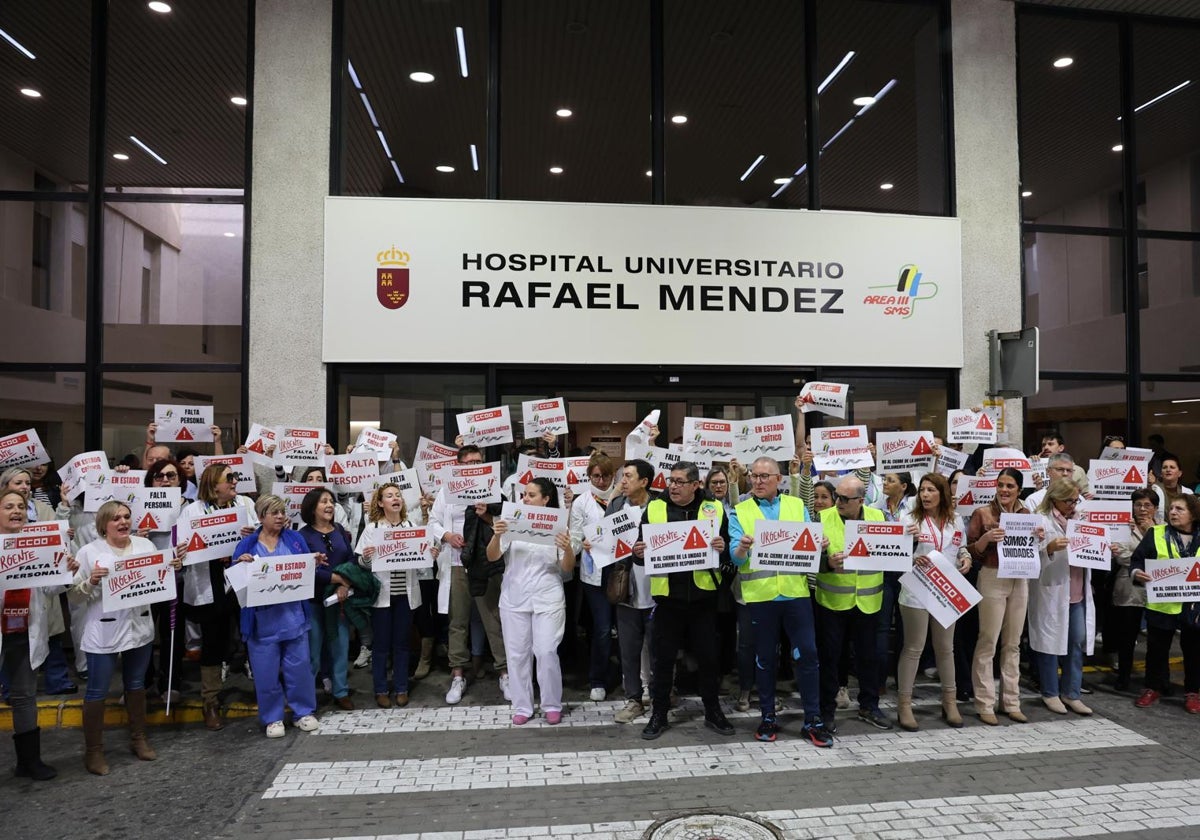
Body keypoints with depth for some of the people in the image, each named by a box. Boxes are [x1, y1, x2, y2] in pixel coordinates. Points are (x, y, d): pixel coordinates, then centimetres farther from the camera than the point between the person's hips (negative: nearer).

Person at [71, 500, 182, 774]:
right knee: (97, 690, 3)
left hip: (139, 627, 4)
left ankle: (138, 739, 29)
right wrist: (91, 581, -26)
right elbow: (75, 594, -7)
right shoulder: (90, 552, -8)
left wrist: (173, 568, -9)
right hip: (103, 632, -4)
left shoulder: (146, 545, 3)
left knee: (136, 684, 16)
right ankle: (93, 750, 17)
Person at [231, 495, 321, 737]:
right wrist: (240, 564, -20)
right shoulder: (247, 544, 1)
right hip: (262, 619, -1)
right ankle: (272, 718, 23)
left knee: (299, 667, 7)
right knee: (266, 672, 7)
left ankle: (304, 712, 24)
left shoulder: (295, 539, 5)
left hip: (293, 615, 1)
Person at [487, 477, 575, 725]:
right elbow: (492, 557, -5)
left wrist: (567, 549, -22)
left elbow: (567, 569, -2)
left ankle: (552, 705, 15)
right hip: (514, 598, 2)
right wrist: (496, 536, -24)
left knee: (546, 652, -4)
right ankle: (522, 706, 21)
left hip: (548, 599, -2)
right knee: (517, 653, 7)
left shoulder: (557, 526, -2)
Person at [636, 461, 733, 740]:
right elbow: (641, 552, 4)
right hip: (667, 595, 0)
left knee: (708, 655, 10)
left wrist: (723, 548, -18)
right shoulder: (654, 508, 1)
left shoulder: (715, 509, 1)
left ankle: (712, 711, 28)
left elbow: (729, 553, 4)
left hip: (703, 595, 0)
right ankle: (659, 714, 23)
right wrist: (639, 553, -18)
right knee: (663, 657, 8)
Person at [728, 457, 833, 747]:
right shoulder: (740, 512, 4)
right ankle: (768, 717, 23)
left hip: (795, 591, 1)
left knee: (807, 653, 2)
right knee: (764, 657, 9)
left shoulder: (797, 505, 10)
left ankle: (812, 720, 14)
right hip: (759, 594, -1)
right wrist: (742, 547, -29)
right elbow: (735, 556, -7)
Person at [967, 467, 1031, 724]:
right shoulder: (982, 514, -3)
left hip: (1019, 580, 5)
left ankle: (1011, 702, 21)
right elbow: (971, 552, -4)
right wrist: (987, 538, -21)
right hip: (992, 579, -5)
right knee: (988, 643, -3)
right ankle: (985, 704, 5)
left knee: (1013, 644, 11)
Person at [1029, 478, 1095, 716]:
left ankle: (1071, 693, 18)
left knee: (1078, 642, 6)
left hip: (1078, 593, 6)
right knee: (1051, 641, 3)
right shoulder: (1041, 520, -6)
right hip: (1051, 592, -6)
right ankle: (1050, 693, 16)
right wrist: (1049, 547, -30)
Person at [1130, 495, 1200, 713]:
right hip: (1162, 604, -1)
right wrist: (1137, 572, -23)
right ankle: (1154, 688, 23)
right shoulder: (1156, 534, 0)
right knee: (1157, 648, 9)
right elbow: (1137, 559, -2)